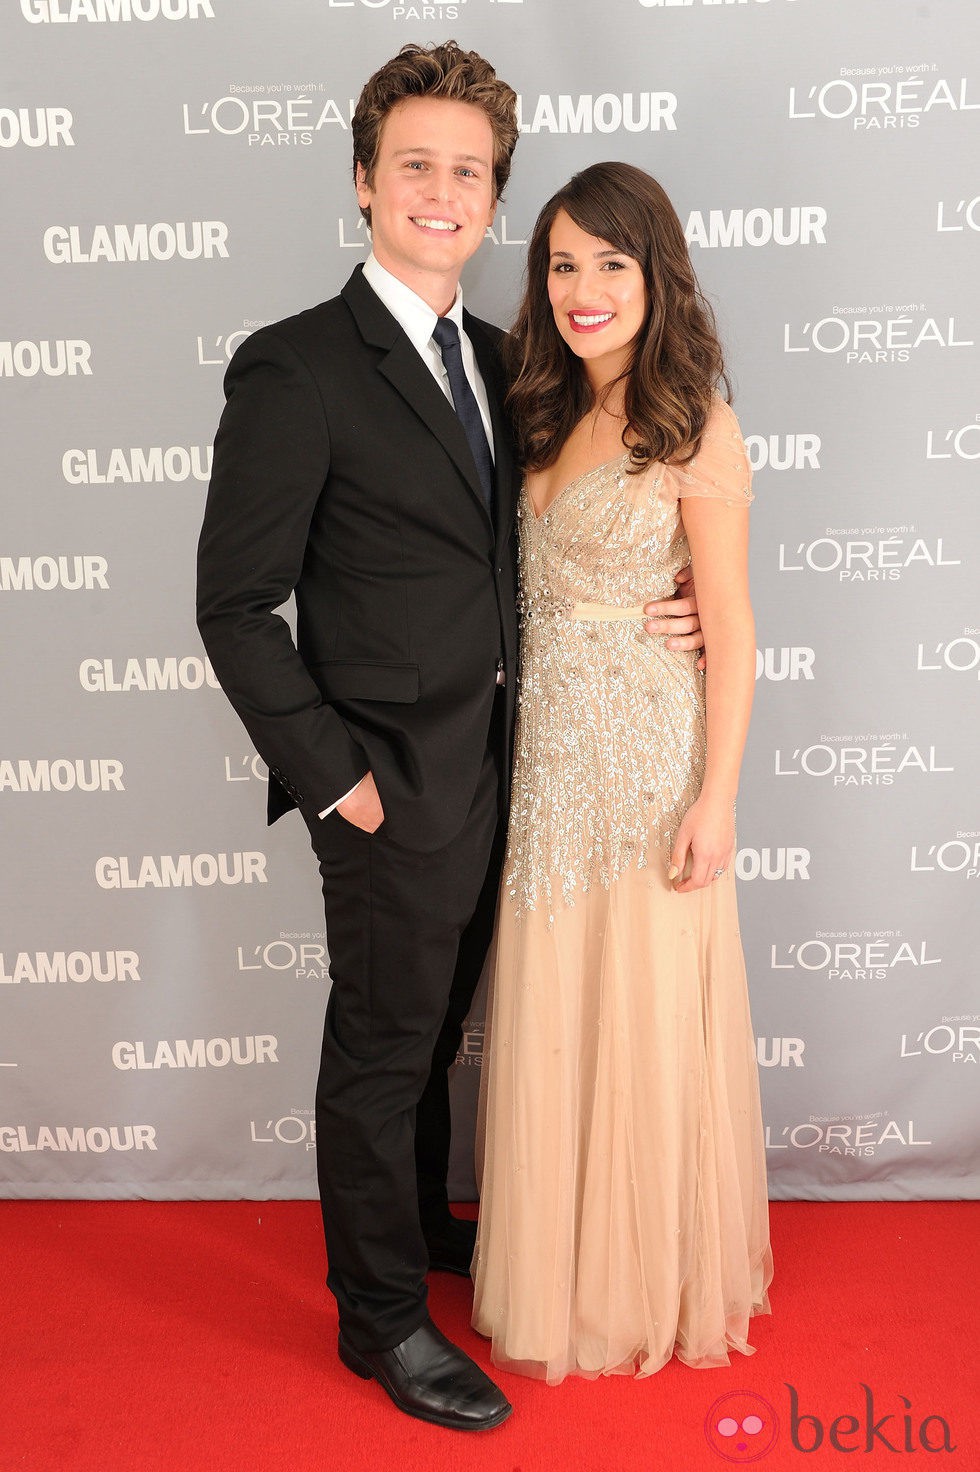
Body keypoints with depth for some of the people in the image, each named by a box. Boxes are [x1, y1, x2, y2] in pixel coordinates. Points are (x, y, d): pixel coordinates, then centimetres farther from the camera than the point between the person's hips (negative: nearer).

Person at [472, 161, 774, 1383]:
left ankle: (661, 1283, 28)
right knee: (552, 1022, 14)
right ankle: (566, 1274, 34)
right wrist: (526, 726, 4)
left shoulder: (693, 423, -8)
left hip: (649, 748, -6)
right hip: (546, 746, 6)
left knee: (649, 1019, 6)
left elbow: (730, 625, -10)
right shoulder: (549, 414, 11)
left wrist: (717, 797, -14)